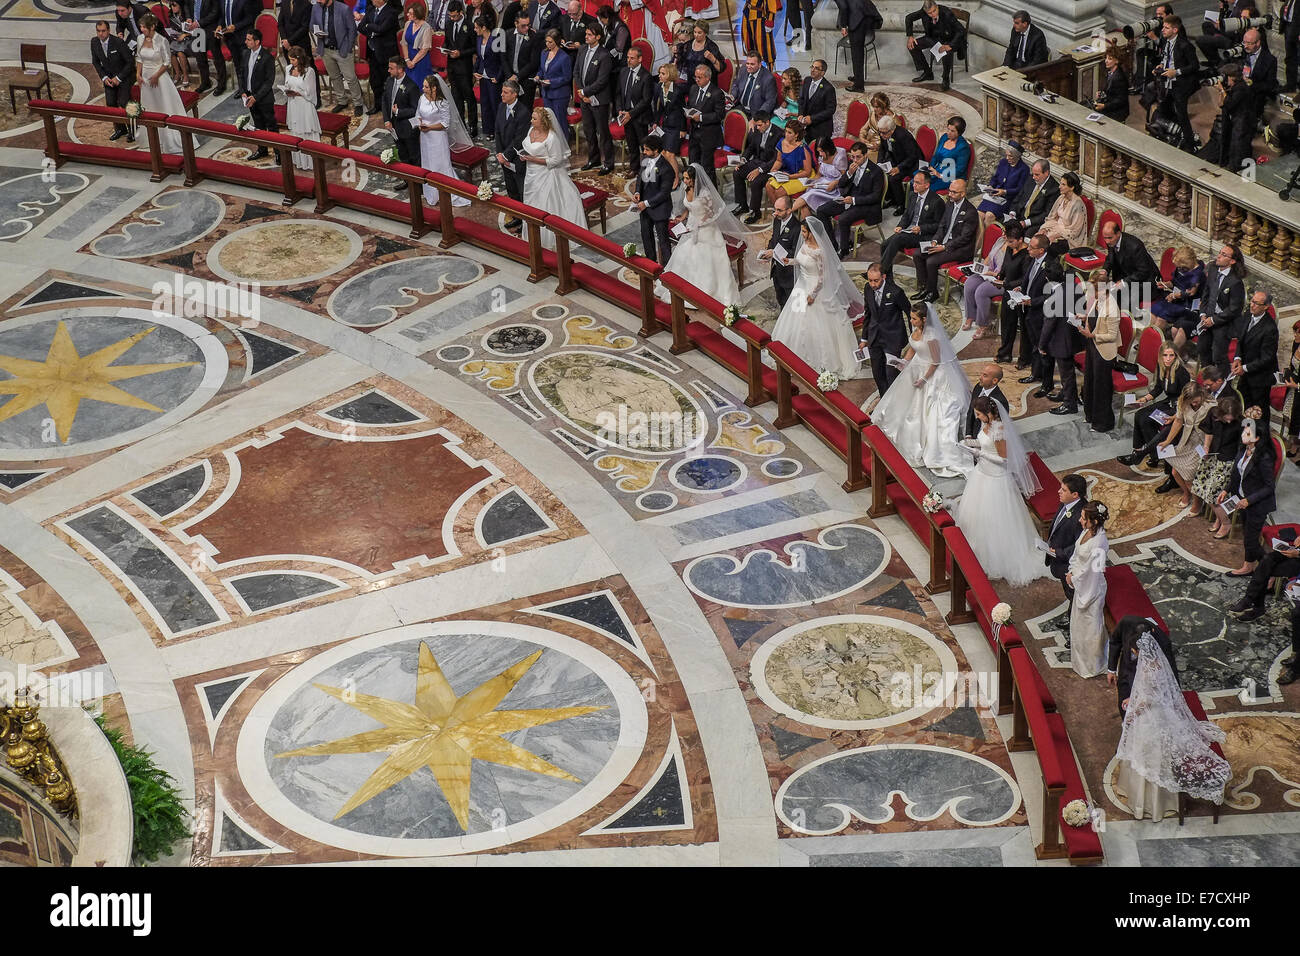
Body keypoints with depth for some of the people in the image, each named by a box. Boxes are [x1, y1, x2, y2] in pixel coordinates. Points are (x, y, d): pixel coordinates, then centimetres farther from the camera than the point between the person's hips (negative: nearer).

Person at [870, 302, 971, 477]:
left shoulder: (931, 337, -31)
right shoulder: (916, 328, -7)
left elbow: (936, 362, -21)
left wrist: (924, 380, -14)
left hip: (932, 374, -9)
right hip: (917, 369, 9)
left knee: (929, 411, 2)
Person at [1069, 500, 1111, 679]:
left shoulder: (1099, 543, -32)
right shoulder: (1086, 531, -7)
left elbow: (1091, 570, -25)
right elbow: (1077, 553, 9)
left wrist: (1074, 578, -12)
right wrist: (1072, 572, 0)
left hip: (1092, 586, -9)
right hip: (1080, 583, 9)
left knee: (1091, 624, 11)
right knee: (1078, 621, 25)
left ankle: (1093, 665, 32)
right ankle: (1081, 659, 47)